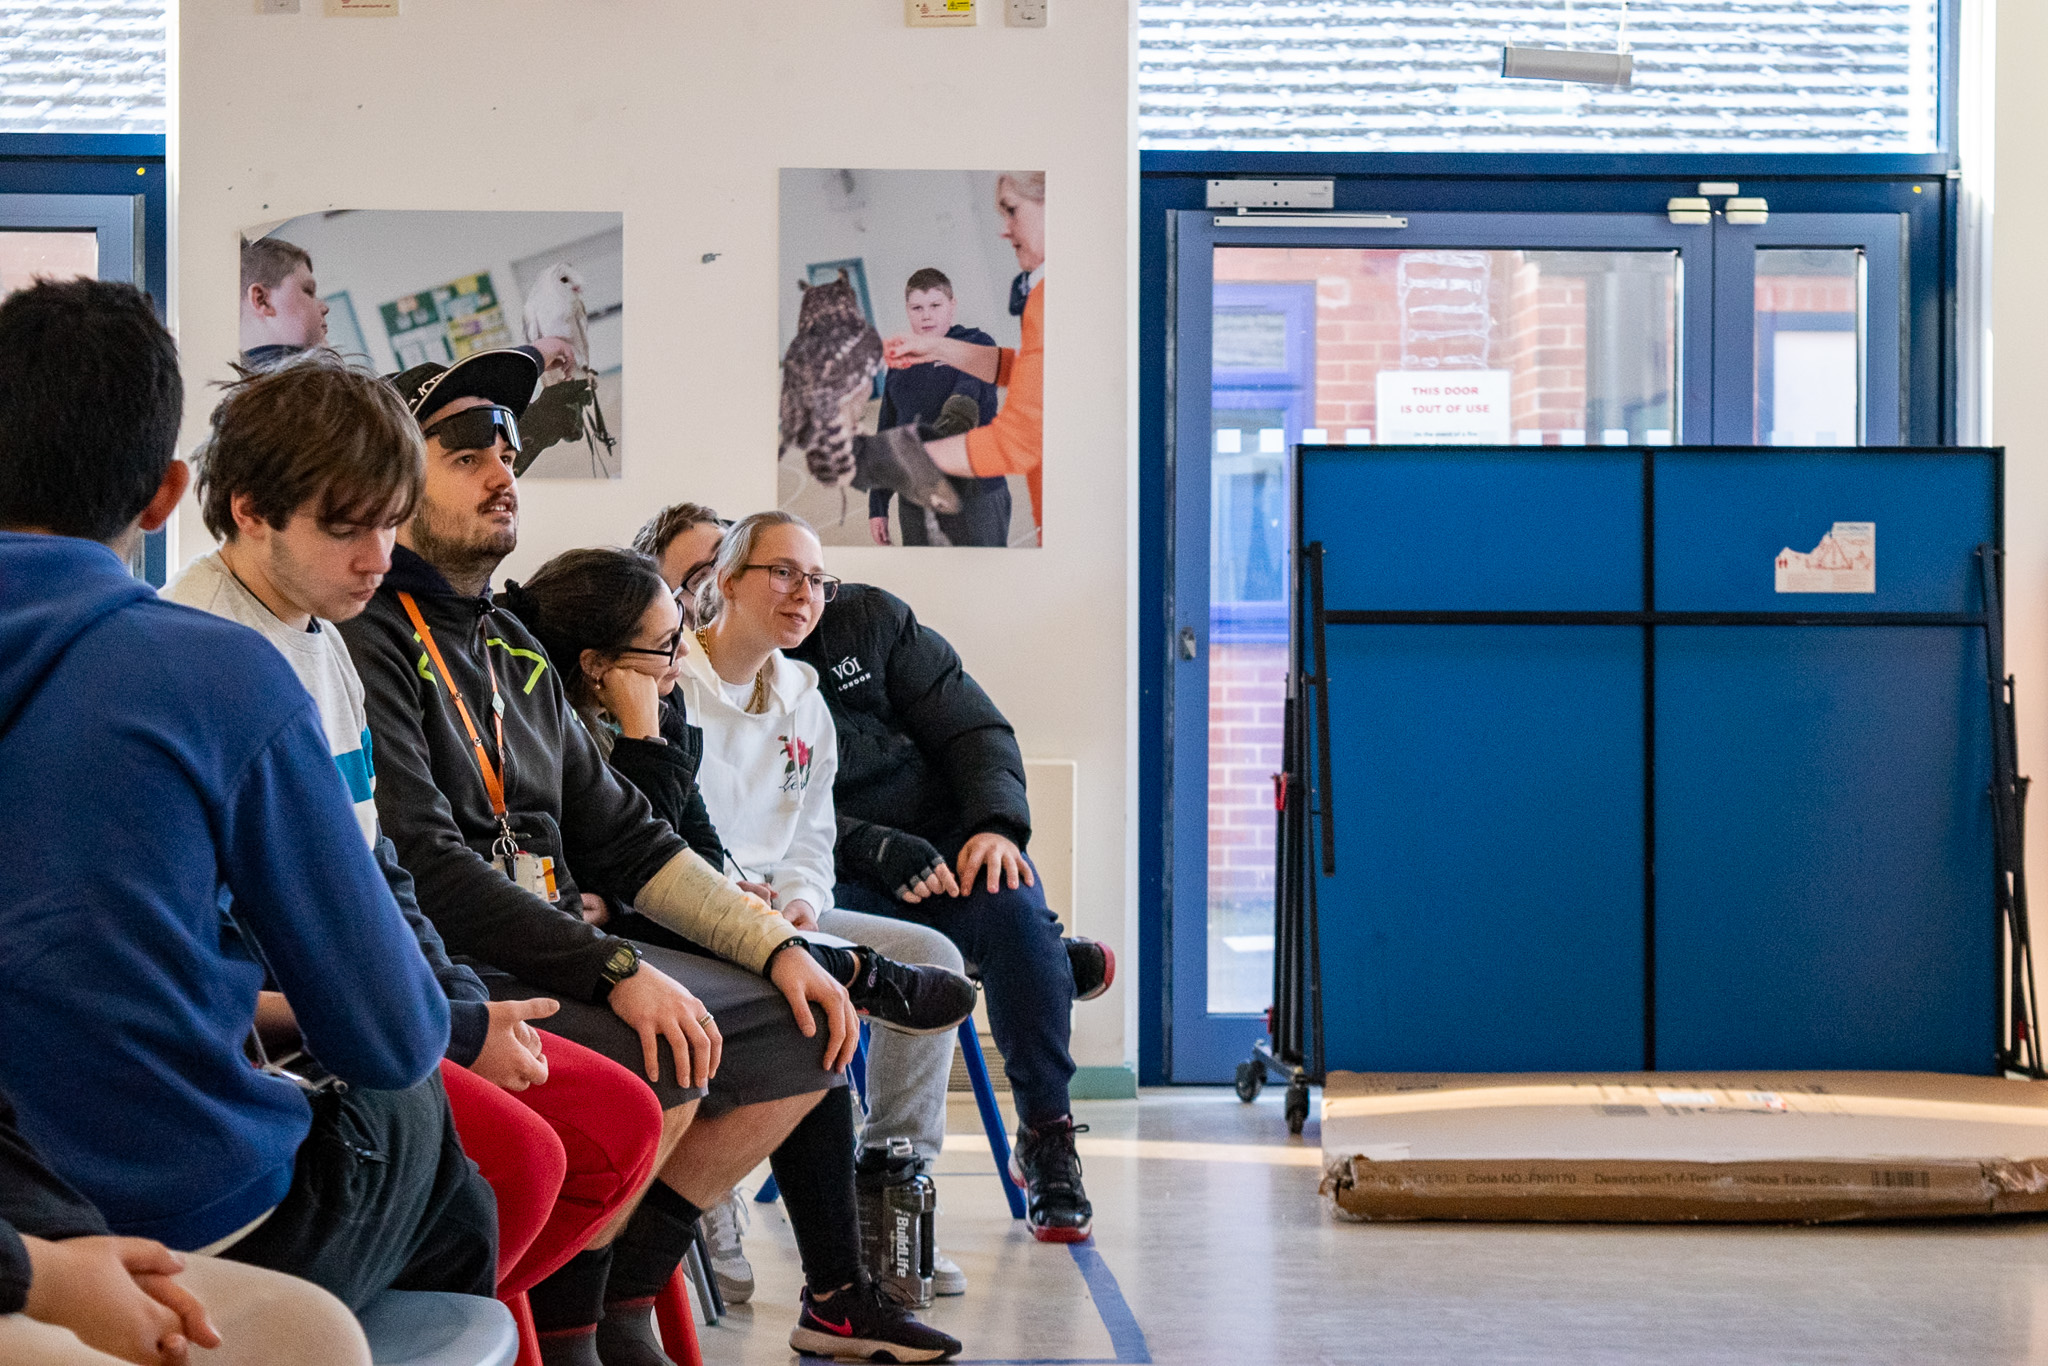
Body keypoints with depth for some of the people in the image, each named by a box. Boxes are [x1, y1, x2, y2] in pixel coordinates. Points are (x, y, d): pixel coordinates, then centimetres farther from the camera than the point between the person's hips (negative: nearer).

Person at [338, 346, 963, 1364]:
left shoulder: (512, 649, 20)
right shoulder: (369, 639, -10)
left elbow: (620, 837, 20)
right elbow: (424, 865, -20)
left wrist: (779, 944, 9)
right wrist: (616, 970, -23)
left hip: (566, 955, 10)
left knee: (806, 1032, 5)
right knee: (659, 1067, -32)